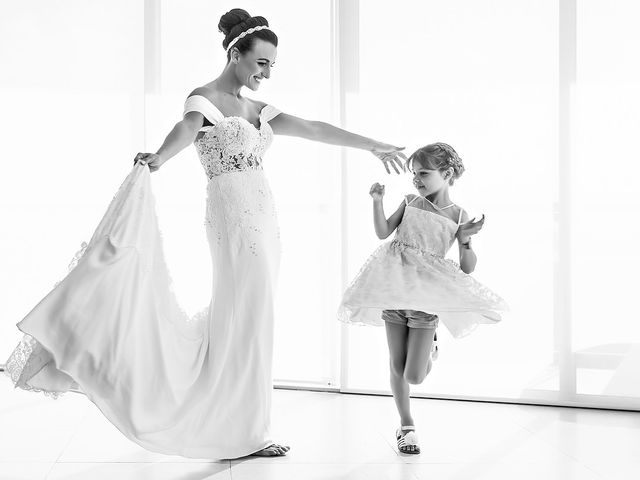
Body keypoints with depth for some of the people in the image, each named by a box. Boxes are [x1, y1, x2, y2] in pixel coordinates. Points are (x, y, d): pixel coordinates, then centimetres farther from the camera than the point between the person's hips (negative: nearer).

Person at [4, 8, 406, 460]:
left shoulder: (255, 108, 16)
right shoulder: (204, 98, -5)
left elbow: (314, 129, 19)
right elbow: (188, 128, -27)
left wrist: (373, 145, 21)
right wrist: (158, 159, -48)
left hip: (264, 219, 8)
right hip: (234, 216, -8)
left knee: (239, 318, 11)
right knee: (249, 322, -4)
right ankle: (246, 432, 6)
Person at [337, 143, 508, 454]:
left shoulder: (459, 216, 0)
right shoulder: (410, 202, 6)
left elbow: (468, 269, 0)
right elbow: (383, 232, 0)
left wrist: (465, 240, -16)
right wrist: (377, 202, -9)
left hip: (427, 294, -2)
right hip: (395, 287, 2)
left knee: (414, 376, -7)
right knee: (396, 365, 5)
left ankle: (428, 351, 29)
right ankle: (406, 426, 23)